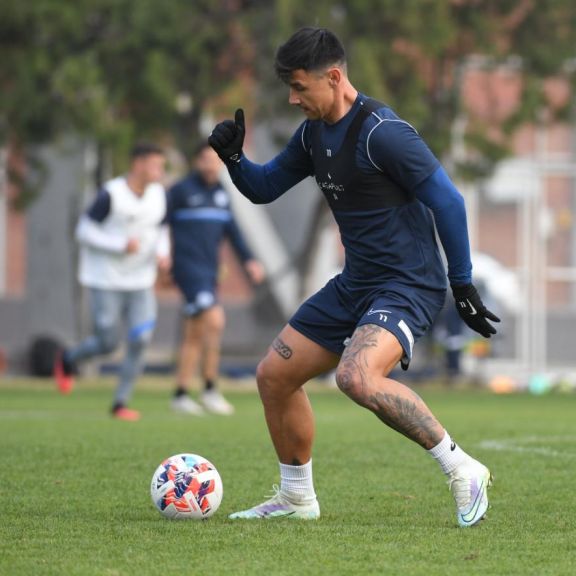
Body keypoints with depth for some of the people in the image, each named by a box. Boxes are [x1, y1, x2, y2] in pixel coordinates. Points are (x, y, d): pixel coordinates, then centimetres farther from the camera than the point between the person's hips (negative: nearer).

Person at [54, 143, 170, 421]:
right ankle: (68, 360, 30)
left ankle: (121, 403, 1)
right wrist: (121, 245, -22)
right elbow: (84, 231, -12)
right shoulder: (111, 195, -16)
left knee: (140, 340, -10)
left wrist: (162, 253, -3)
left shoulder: (159, 195, 2)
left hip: (140, 283, 5)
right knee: (107, 343, -3)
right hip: (107, 283, -5)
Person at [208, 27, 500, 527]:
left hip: (408, 286, -9)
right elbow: (264, 187, 20)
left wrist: (463, 285, -15)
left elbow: (448, 201, -17)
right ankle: (296, 499, 27)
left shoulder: (382, 133, -19)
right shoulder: (314, 133, 8)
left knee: (357, 377, -34)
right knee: (274, 375, 10)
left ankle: (462, 469, -21)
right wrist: (233, 157, -1)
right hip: (354, 284, 9)